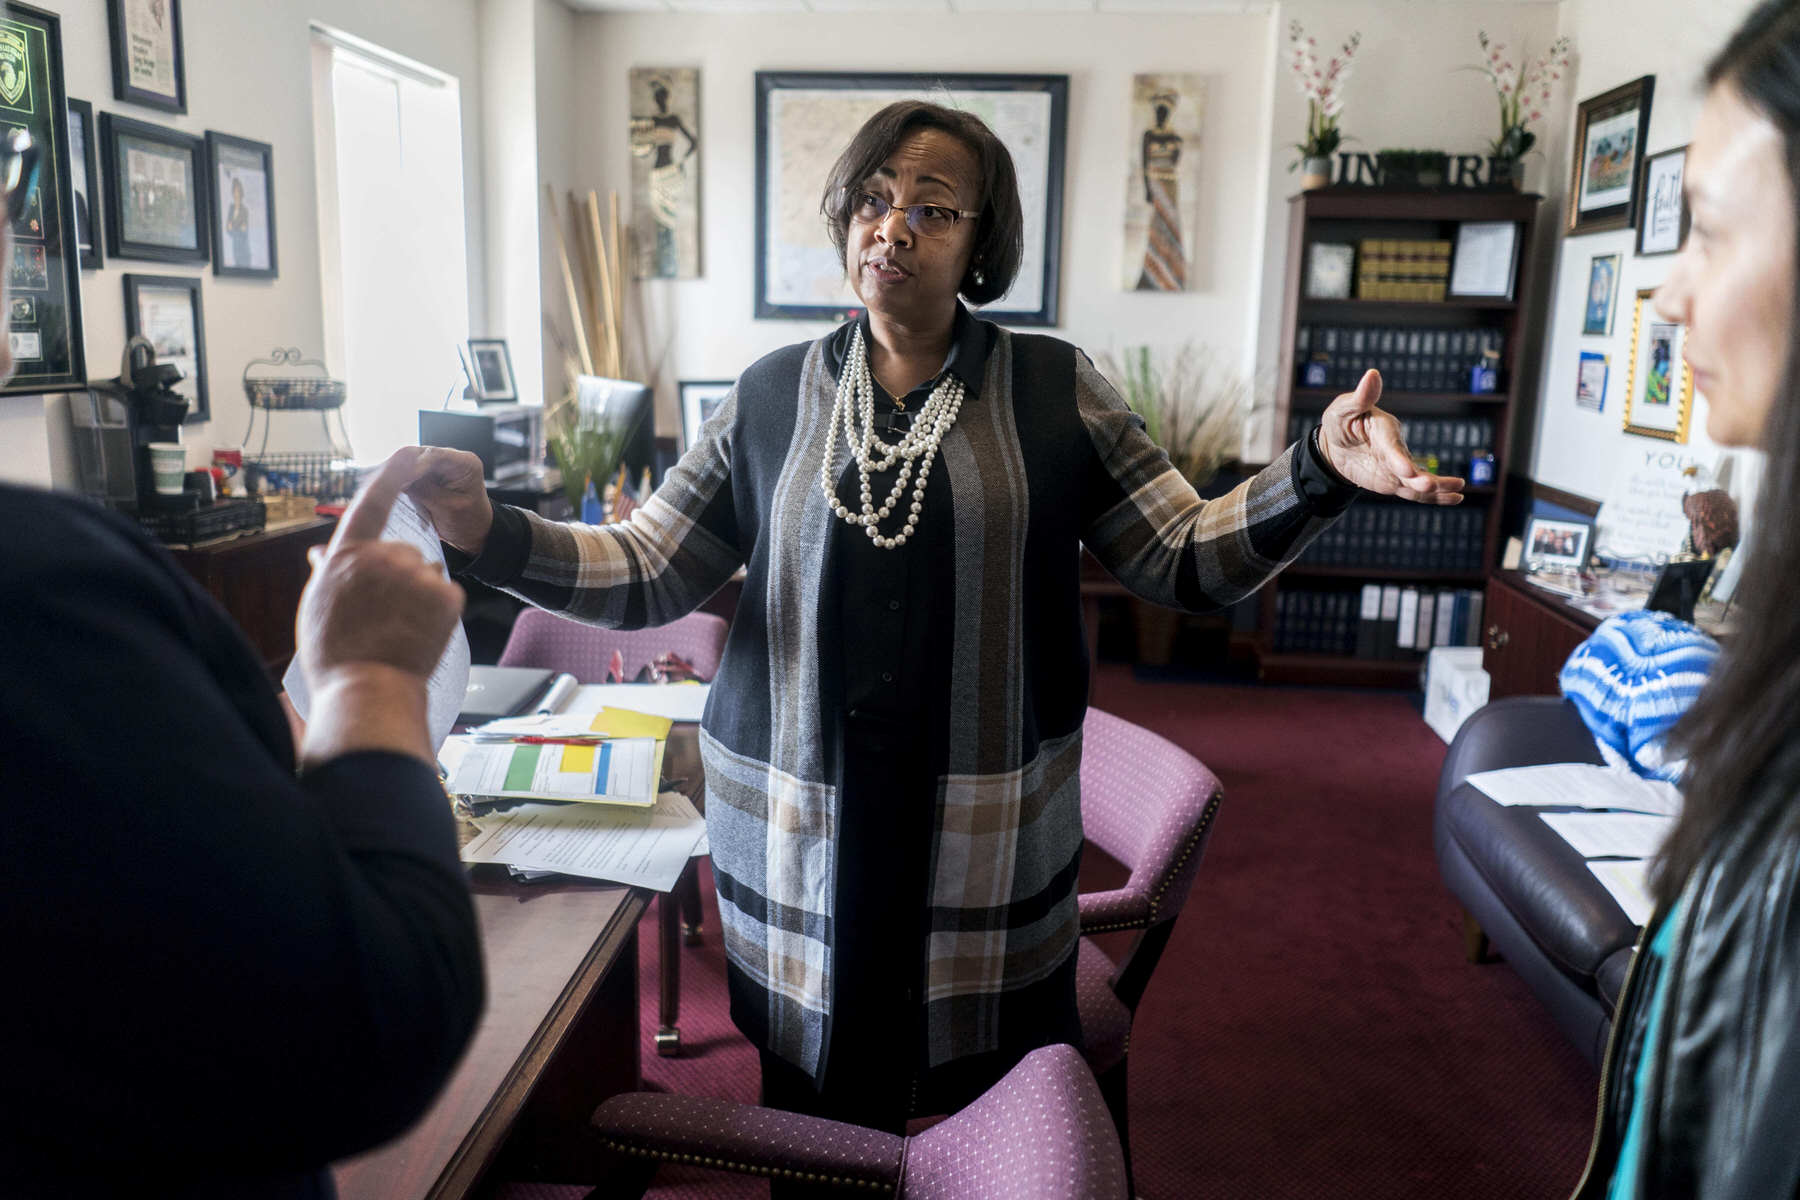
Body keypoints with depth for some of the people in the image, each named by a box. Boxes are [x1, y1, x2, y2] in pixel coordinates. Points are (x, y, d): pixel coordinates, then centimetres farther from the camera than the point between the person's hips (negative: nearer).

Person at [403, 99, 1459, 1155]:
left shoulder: (1054, 390, 1)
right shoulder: (773, 397, 4)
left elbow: (1187, 558, -2)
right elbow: (643, 573, 3)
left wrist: (1321, 473, -18)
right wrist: (489, 531, -12)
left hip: (995, 841, 0)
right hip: (802, 843, 1)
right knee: (820, 1124, 15)